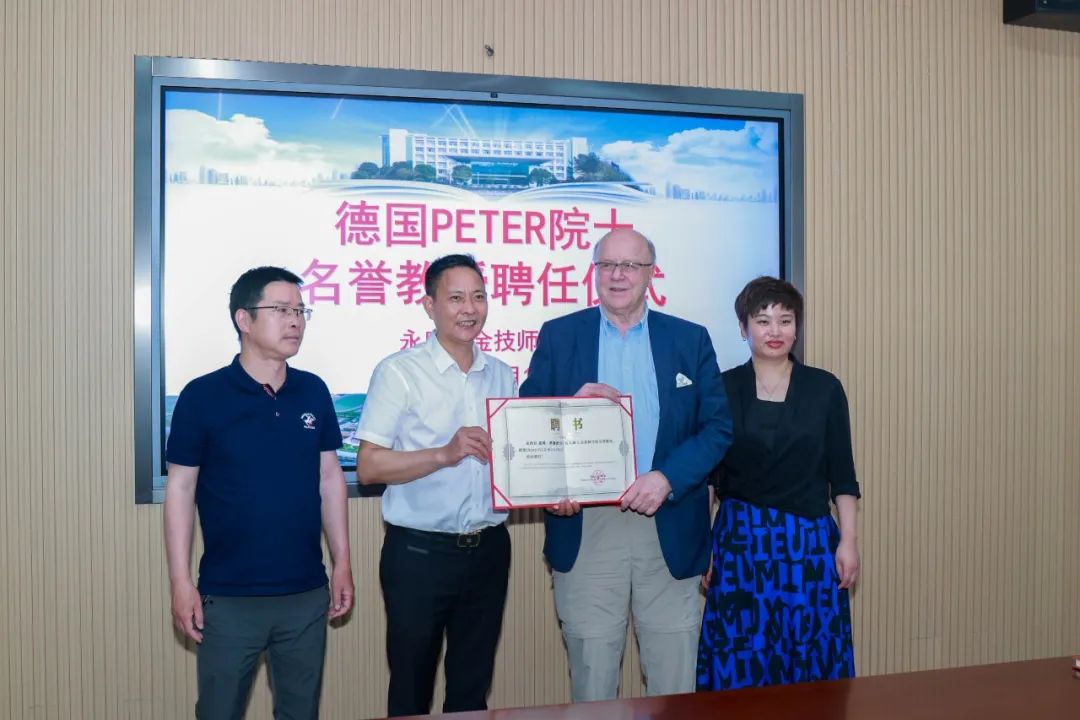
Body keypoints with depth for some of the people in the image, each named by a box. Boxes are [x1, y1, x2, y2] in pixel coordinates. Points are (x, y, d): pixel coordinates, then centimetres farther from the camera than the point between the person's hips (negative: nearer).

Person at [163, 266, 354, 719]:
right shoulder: (202, 396, -8)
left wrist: (342, 564, 6)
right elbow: (180, 488, -5)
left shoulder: (314, 391, 2)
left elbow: (330, 478, 8)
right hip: (228, 597, -3)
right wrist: (181, 582, -8)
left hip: (306, 593, 3)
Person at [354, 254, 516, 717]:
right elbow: (368, 467, -12)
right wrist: (445, 454, -23)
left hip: (488, 549, 5)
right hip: (419, 552, -4)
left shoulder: (501, 375, 9)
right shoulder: (399, 372, -8)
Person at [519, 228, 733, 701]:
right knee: (591, 683, 8)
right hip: (585, 528, 0)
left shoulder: (691, 340, 8)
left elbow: (718, 426, 1)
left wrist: (667, 479, -13)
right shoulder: (558, 336, 7)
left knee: (675, 685, 8)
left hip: (671, 531, 1)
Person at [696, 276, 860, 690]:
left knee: (812, 658, 6)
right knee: (739, 661, 4)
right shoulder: (722, 389, 1)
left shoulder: (825, 388, 2)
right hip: (740, 539, 0)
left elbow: (841, 474, 5)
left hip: (809, 541, 1)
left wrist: (848, 540, 0)